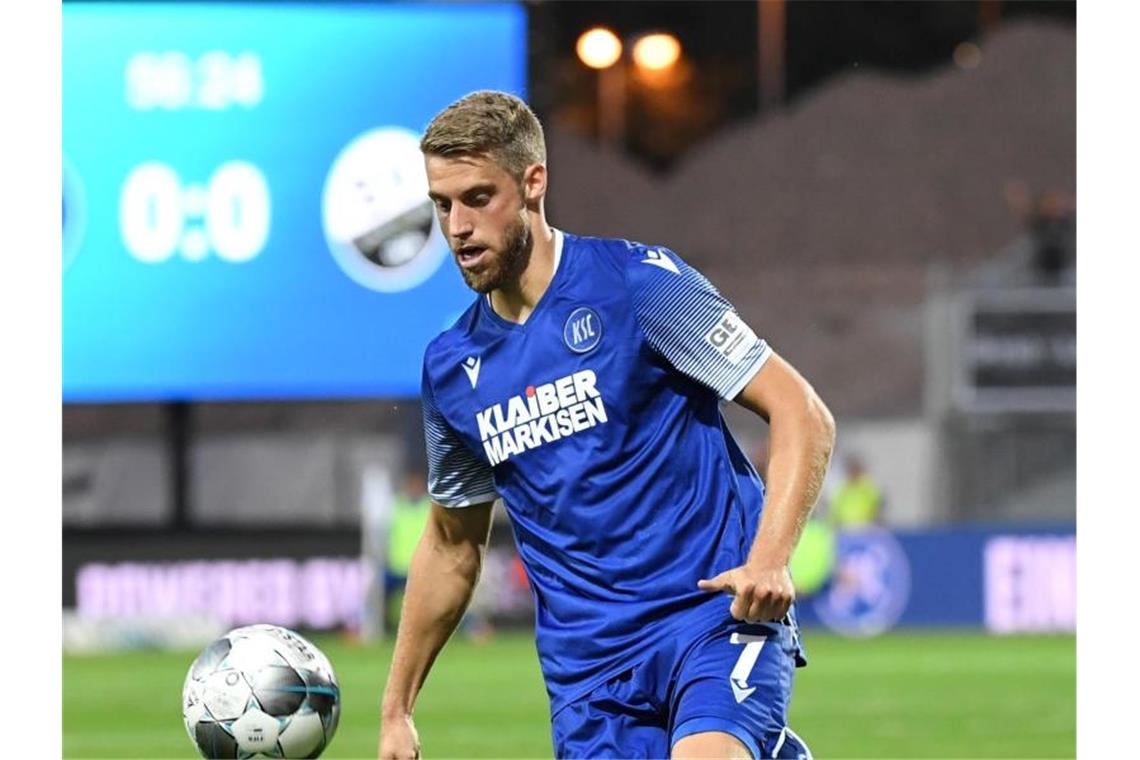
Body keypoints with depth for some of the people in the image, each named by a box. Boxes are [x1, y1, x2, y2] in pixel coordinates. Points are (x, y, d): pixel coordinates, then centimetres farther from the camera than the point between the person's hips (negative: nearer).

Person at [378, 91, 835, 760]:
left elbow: (802, 413, -6)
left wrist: (769, 558, -21)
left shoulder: (636, 284, -5)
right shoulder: (451, 366, 10)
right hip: (587, 665, 5)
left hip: (717, 612, -5)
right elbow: (453, 544, 24)